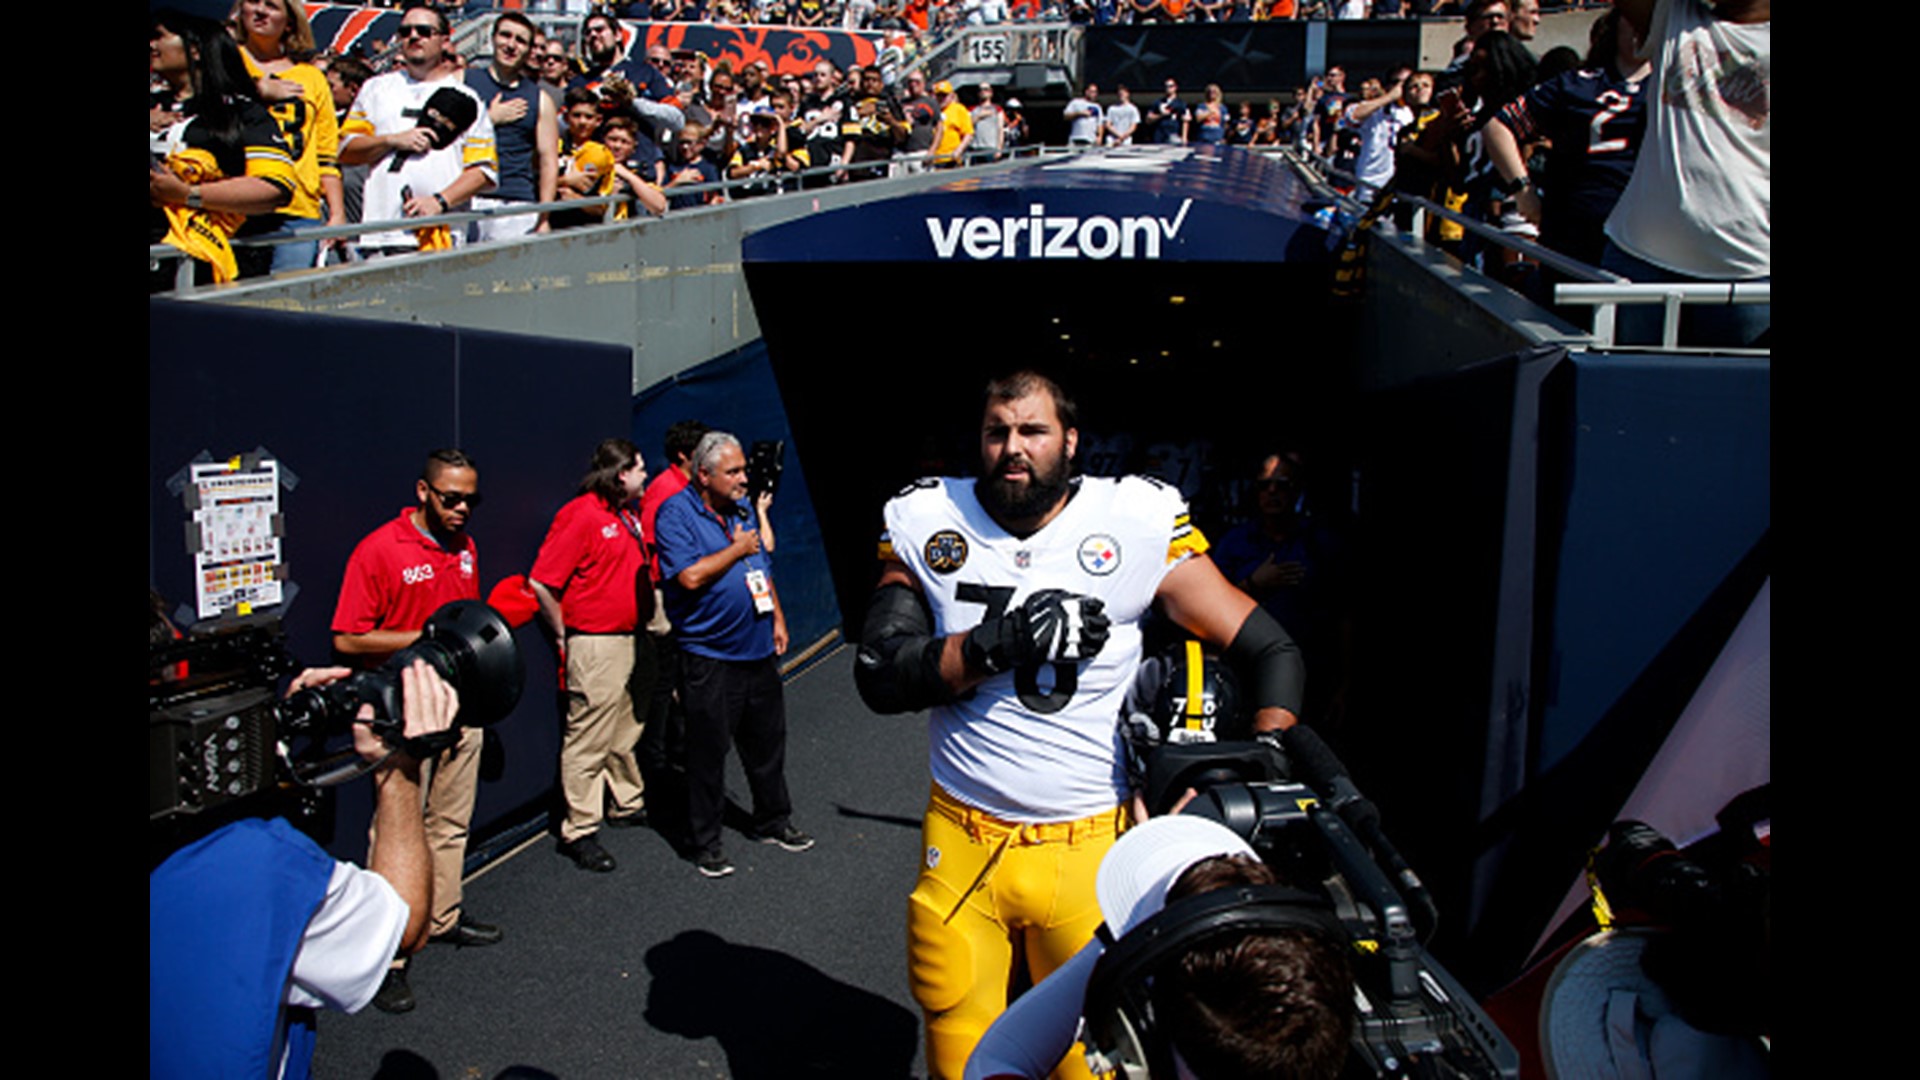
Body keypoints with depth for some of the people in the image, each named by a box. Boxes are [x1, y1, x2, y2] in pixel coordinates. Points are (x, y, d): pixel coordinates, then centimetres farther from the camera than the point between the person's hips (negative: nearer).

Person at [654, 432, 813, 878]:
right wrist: (737, 549, -13)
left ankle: (773, 820, 33)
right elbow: (691, 576, -24)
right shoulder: (676, 513, -12)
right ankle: (704, 841, 17)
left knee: (768, 741, 17)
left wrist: (777, 618, 15)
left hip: (759, 651, 7)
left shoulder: (742, 508, 11)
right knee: (708, 751, 3)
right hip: (709, 659, -7)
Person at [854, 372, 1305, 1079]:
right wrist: (1000, 643, -19)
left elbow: (1271, 651, -1)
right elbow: (878, 678, -6)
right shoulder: (928, 528, 0)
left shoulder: (1138, 527, -5)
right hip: (962, 846, 2)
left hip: (1092, 849, -1)